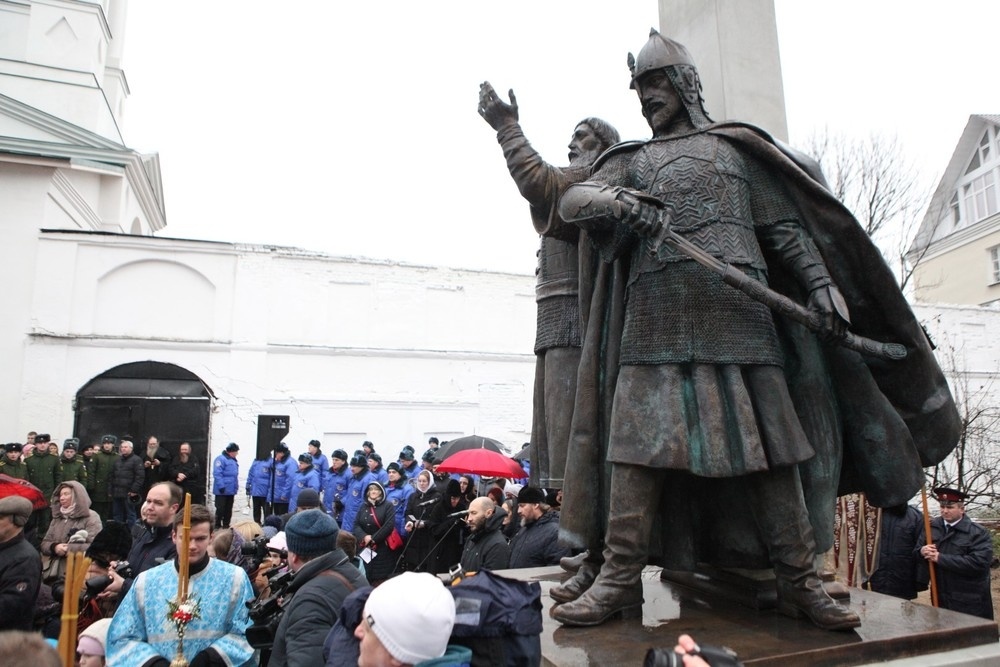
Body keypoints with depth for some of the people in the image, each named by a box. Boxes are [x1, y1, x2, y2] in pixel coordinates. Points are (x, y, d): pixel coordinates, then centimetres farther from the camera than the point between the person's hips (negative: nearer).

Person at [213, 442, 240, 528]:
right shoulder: (221, 459, -13)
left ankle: (226, 525, 21)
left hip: (231, 490, 9)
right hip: (222, 490, -9)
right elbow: (217, 474, -20)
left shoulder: (234, 460, 15)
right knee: (220, 508, -5)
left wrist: (236, 486, 16)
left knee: (228, 510, 13)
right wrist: (221, 486, -23)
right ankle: (217, 526, 4)